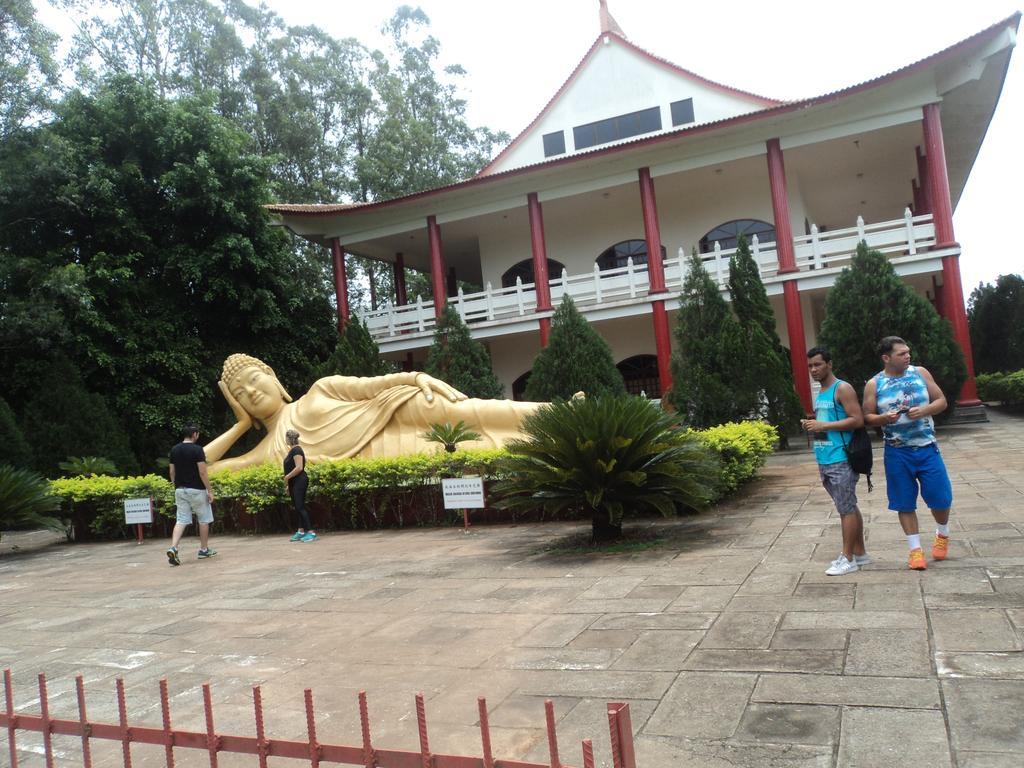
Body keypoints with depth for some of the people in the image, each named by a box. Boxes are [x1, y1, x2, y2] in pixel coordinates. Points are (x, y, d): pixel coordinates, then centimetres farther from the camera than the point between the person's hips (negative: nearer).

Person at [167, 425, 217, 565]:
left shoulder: (174, 450, 6)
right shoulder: (197, 449, -13)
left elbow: (172, 471, 10)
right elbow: (202, 472, -16)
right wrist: (210, 490, -11)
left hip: (180, 490, 5)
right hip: (196, 490, -5)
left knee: (181, 520, 4)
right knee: (204, 520, 9)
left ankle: (173, 548, -14)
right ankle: (204, 550, 16)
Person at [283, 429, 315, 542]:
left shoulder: (296, 450, -14)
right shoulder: (292, 450, 16)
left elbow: (299, 467, -23)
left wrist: (287, 477, -17)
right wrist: (288, 484, 20)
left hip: (299, 482, -10)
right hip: (295, 483, 10)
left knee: (300, 507, -12)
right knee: (298, 507, 10)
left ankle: (311, 532, -12)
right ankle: (301, 532, 14)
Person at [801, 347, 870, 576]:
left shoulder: (842, 389, -8)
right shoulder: (820, 394, 18)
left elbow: (858, 420, -17)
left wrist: (823, 425, -19)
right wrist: (812, 425, 9)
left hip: (842, 459, -9)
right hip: (824, 460, 9)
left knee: (846, 509, -3)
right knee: (848, 507, 14)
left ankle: (848, 559, 2)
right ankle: (859, 553, 22)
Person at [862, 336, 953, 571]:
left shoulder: (920, 373, 2)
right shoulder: (874, 384, -3)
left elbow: (941, 401, 5)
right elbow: (867, 417, 1)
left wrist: (924, 410, -14)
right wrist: (884, 418, -19)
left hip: (927, 448, 1)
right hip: (897, 453, -1)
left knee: (940, 497, 3)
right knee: (905, 503, 5)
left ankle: (942, 534, 33)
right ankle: (915, 549, 18)